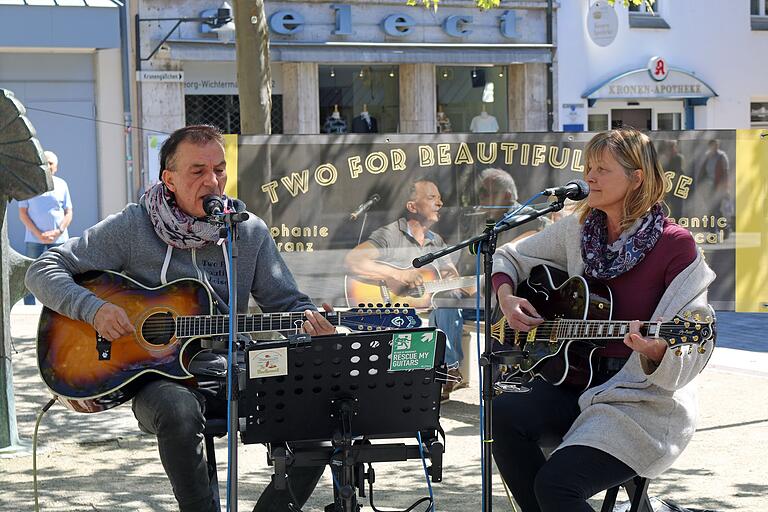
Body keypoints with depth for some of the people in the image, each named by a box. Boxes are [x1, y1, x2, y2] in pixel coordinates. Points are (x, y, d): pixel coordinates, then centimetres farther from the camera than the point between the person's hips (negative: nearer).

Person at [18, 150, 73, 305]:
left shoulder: (62, 184, 9)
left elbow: (68, 212, 8)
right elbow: (22, 213, 0)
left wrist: (58, 231, -9)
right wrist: (39, 234, -10)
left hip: (59, 238, 2)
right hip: (34, 238, -2)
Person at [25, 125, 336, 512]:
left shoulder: (250, 232, 7)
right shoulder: (132, 227, -2)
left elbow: (285, 303, 10)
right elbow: (44, 270, -1)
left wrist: (309, 320, -14)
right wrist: (94, 309, -18)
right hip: (159, 375, -3)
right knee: (180, 412, -39)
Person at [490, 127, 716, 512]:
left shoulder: (675, 245, -9)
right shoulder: (577, 230, 7)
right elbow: (509, 256, 22)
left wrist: (656, 352, -33)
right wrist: (506, 298, 2)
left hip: (643, 400, -6)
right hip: (578, 384, 6)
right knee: (504, 413, -26)